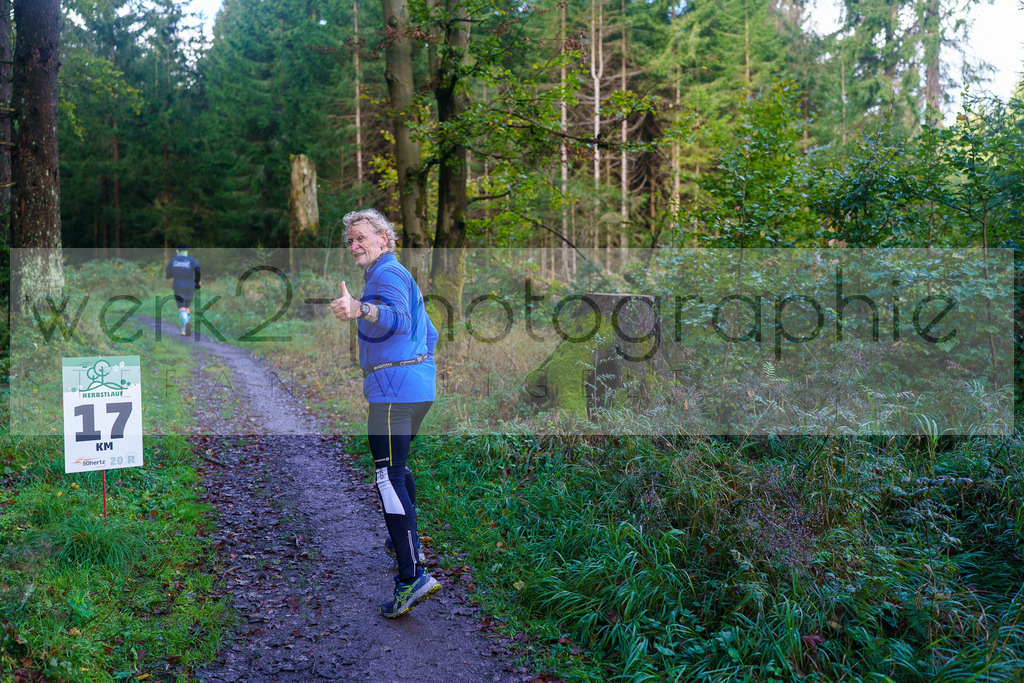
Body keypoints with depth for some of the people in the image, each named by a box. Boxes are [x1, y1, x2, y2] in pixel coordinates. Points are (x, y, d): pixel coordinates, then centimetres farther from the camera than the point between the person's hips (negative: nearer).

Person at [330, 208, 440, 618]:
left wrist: (361, 310, -49)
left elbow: (398, 318, -32)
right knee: (398, 467, 25)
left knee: (390, 477, -15)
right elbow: (430, 334, 30)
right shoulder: (400, 277, 25)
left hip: (394, 390, -11)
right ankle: (406, 542, 41)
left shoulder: (387, 274, -8)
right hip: (418, 388, 11)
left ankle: (412, 576, -19)